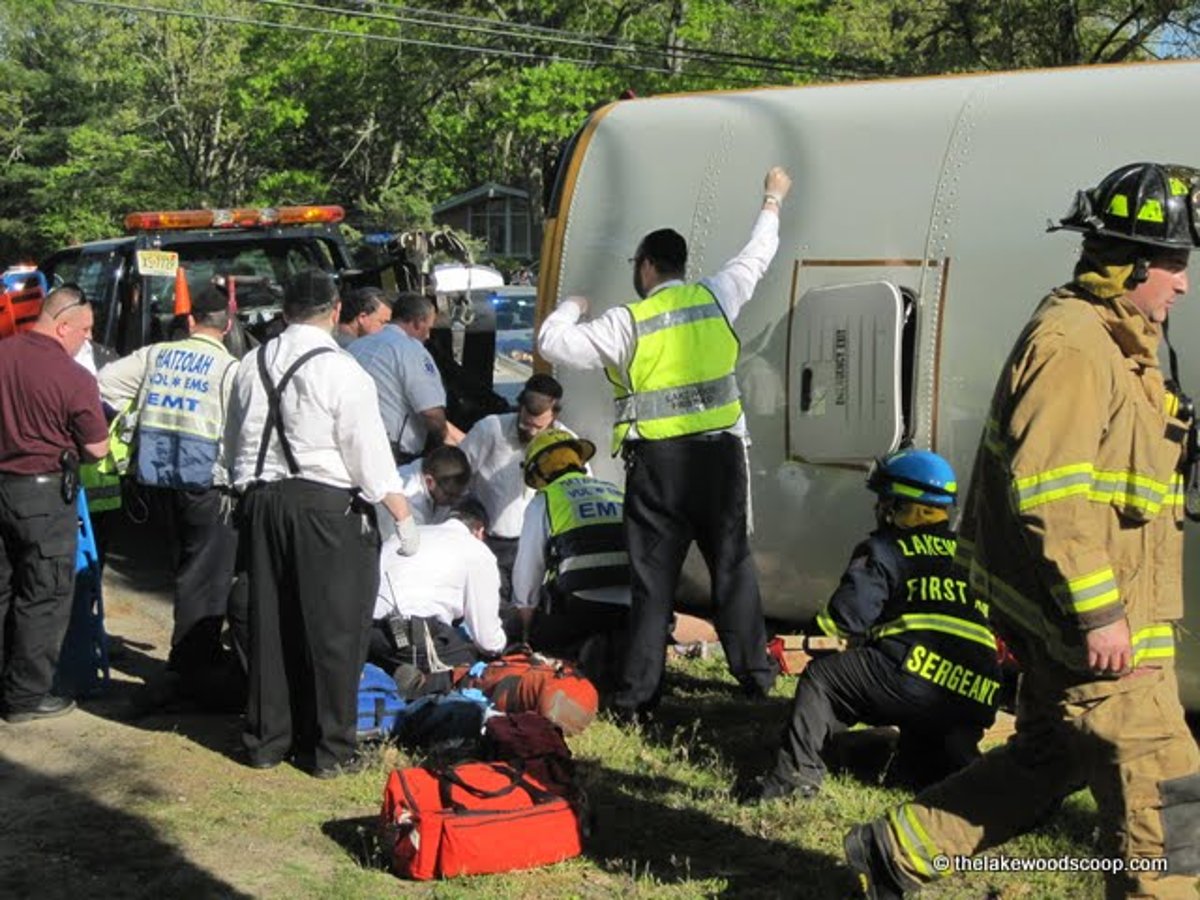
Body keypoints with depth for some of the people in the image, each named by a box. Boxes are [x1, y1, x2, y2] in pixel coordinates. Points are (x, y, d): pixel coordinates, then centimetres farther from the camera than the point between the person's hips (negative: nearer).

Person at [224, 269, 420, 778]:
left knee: (270, 625, 13)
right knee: (333, 630, 3)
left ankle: (267, 740, 22)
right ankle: (329, 750, 8)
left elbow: (234, 446, 16)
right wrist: (402, 513, -4)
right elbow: (370, 456, -11)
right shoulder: (341, 372, -12)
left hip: (260, 502, 6)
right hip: (327, 506, -6)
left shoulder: (250, 367, 7)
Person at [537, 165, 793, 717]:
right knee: (732, 563, 15)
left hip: (657, 460, -3)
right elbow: (756, 256, 20)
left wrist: (571, 308, 14)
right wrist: (773, 202, 37)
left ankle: (638, 693, 3)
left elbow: (554, 344, -8)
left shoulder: (627, 323, -8)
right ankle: (754, 674, 21)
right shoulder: (716, 298, 3)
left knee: (653, 577, 2)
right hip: (720, 451, 3)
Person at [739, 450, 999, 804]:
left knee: (820, 678, 11)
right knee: (915, 768, 25)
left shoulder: (886, 549, 9)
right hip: (977, 703, 6)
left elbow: (845, 618, -2)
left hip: (918, 673, -6)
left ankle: (797, 772, -4)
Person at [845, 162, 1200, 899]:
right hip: (1093, 622, -11)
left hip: (1061, 614, 11)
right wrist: (1097, 611, -24)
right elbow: (1050, 494, -25)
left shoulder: (1112, 344, 16)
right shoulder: (1072, 346, -18)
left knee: (1046, 759, 20)